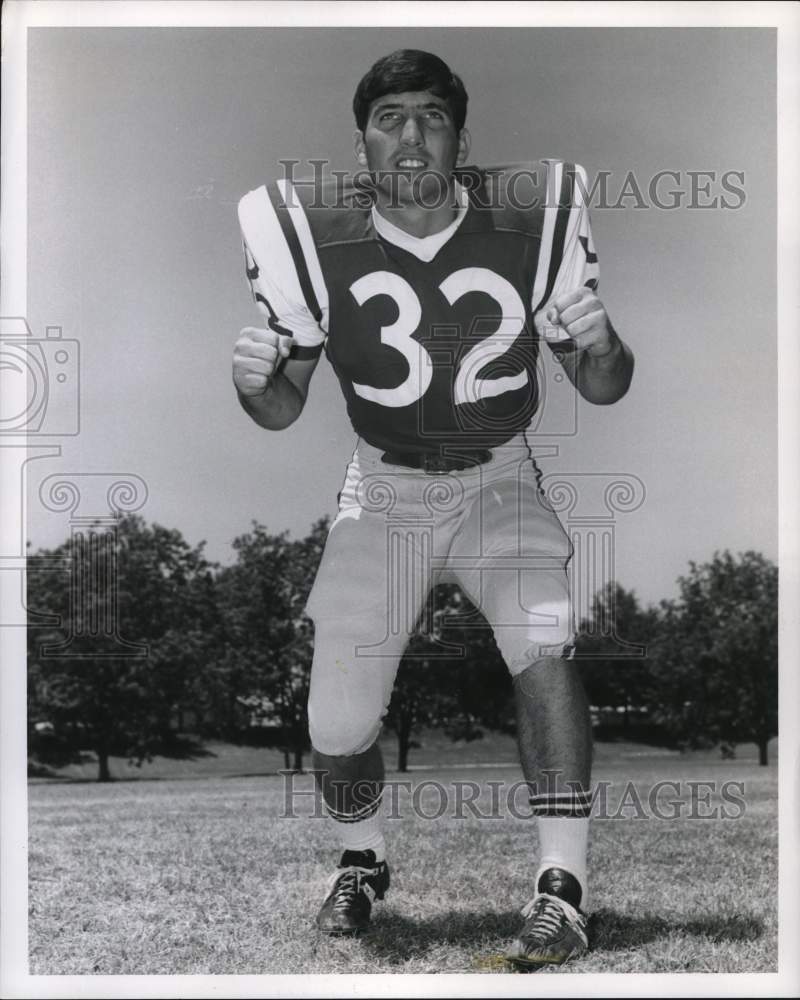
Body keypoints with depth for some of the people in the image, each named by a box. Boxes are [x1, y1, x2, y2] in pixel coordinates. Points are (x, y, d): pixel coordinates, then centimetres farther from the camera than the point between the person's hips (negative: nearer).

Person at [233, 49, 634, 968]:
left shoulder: (529, 222, -12)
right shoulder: (316, 240, -11)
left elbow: (604, 390, -2)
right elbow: (284, 413, -1)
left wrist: (599, 345, -25)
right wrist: (252, 380, -23)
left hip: (500, 482, 0)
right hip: (384, 493, 1)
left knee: (542, 647, -28)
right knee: (337, 725, -4)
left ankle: (562, 887, -15)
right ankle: (362, 862, 28)